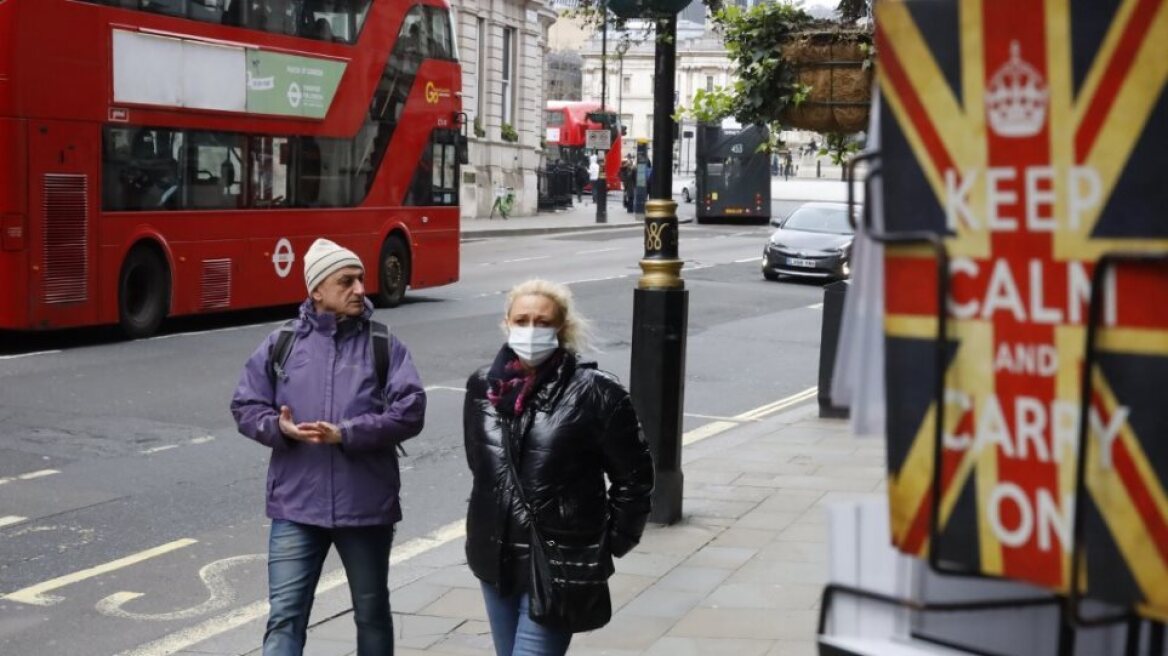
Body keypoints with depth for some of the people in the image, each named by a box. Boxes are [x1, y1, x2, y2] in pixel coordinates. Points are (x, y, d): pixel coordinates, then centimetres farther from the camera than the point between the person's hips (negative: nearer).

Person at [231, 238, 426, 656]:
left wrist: (347, 433, -20)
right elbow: (245, 406, 6)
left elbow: (410, 412, -9)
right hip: (296, 505, 0)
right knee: (285, 616, -4)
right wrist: (279, 427, -16)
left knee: (372, 613, 16)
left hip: (367, 505, 0)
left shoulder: (385, 346, 1)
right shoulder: (281, 344, 3)